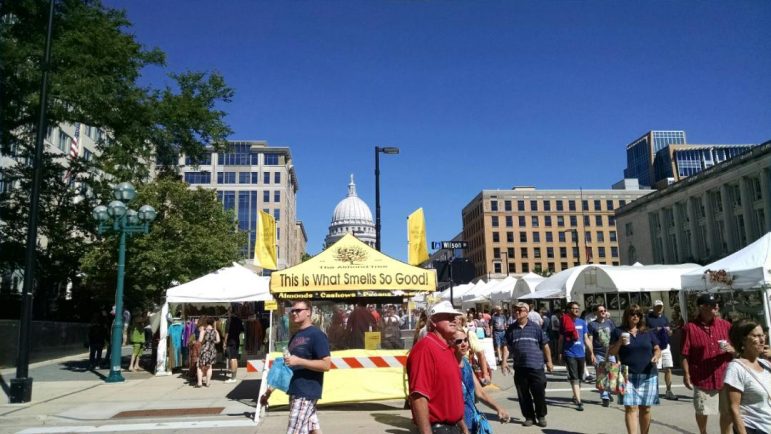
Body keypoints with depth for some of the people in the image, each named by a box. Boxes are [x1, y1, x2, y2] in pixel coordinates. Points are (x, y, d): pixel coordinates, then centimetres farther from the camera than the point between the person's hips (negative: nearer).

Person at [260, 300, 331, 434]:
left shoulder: (316, 335, -11)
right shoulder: (295, 336, 15)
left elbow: (326, 364, -18)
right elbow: (287, 366, 21)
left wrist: (299, 361, -23)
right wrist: (269, 391, 18)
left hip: (306, 393, -8)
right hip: (295, 392, 8)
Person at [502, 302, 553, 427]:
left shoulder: (535, 327, 1)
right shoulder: (511, 329, 6)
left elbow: (545, 345, 5)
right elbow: (506, 346, 5)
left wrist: (549, 361, 3)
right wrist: (505, 360, -7)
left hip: (536, 366, -2)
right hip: (519, 367, 2)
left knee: (539, 393, 2)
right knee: (523, 394, 7)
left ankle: (541, 416, 19)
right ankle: (529, 417, 20)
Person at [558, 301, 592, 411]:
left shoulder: (582, 322, 7)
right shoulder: (565, 322, -4)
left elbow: (586, 339, 12)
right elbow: (561, 339, 1)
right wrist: (560, 353, -2)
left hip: (581, 354, 5)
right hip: (569, 354, -5)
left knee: (579, 378, 15)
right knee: (574, 379, -7)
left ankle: (575, 397, 34)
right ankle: (579, 402, -8)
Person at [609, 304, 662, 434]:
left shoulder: (648, 332, 11)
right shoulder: (619, 332, 4)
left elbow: (657, 349, 14)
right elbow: (611, 352, 4)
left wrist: (656, 356, -7)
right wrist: (619, 342, -14)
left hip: (648, 375, 3)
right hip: (628, 376, -2)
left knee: (645, 408, 9)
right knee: (631, 408, -10)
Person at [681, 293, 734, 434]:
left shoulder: (725, 325, 2)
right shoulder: (690, 327, -9)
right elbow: (685, 354, -7)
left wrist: (732, 349, -10)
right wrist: (686, 375, -10)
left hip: (725, 378, 3)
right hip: (702, 379, -3)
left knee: (727, 412, 10)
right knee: (702, 411, 12)